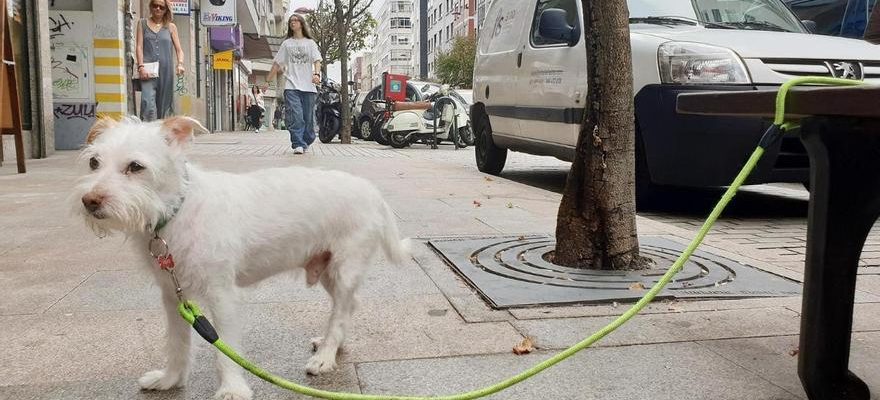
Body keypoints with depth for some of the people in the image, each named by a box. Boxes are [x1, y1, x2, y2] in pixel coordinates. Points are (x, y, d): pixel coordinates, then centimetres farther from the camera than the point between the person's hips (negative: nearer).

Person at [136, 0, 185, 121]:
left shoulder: (171, 27, 14)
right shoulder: (143, 24, 13)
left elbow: (179, 49, 10)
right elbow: (139, 47, 6)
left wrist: (180, 64, -10)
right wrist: (141, 66, -8)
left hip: (166, 70, 2)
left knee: (164, 104, 4)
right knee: (148, 103, -18)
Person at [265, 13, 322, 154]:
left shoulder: (310, 43, 14)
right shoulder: (286, 44, 17)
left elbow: (317, 60, 1)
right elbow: (277, 64, 18)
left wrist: (317, 74, -19)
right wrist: (268, 81, 14)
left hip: (308, 86, 0)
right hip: (291, 86, 0)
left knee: (308, 118, 2)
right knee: (295, 116, -16)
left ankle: (305, 142, 19)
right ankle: (298, 144, -19)